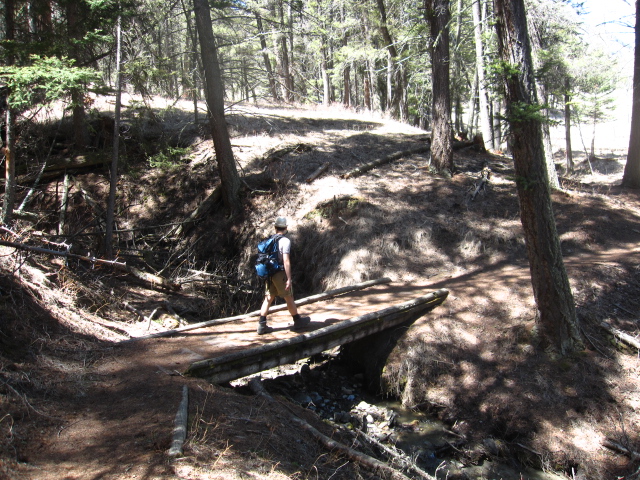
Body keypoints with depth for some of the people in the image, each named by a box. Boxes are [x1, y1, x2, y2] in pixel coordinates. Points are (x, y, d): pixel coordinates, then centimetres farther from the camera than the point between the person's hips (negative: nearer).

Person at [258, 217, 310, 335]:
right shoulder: (285, 241, -13)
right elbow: (286, 261, -19)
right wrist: (289, 278, -17)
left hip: (270, 274, 6)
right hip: (281, 273, -6)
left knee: (268, 299, 7)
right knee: (289, 298, 8)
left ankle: (262, 325, 4)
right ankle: (298, 321, 23)